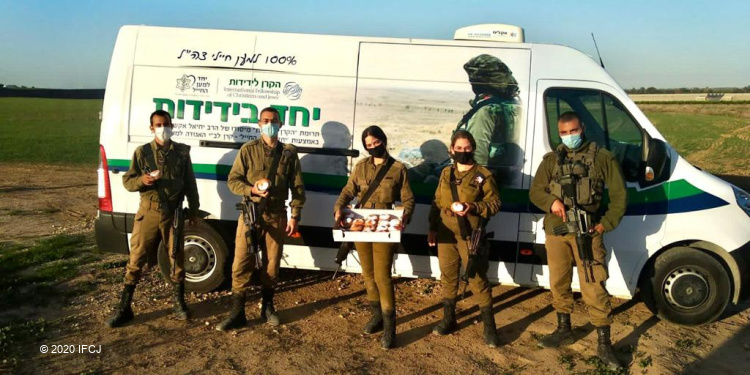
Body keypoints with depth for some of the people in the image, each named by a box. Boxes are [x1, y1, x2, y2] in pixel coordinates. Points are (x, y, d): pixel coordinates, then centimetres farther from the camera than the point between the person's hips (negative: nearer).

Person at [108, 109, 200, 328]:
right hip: (149, 213, -1)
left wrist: (193, 210, 6)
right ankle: (124, 308, 12)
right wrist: (142, 180, -20)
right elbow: (127, 181, 2)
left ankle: (179, 303, 24)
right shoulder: (142, 152, 2)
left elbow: (190, 183, 9)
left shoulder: (182, 151, 5)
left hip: (173, 213, 1)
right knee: (136, 259, 1)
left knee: (177, 258, 9)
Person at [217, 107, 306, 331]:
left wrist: (295, 215, -1)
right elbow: (233, 180, 0)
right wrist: (252, 190, -18)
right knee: (242, 263, -3)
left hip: (277, 216, 1)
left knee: (272, 264, 10)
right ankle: (237, 313, 6)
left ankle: (267, 307, 27)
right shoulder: (248, 150, 3)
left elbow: (298, 187, 6)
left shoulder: (289, 153, 6)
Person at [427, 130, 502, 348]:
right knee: (448, 277, 13)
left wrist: (473, 207, -20)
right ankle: (448, 320, 28)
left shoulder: (483, 174, -4)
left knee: (477, 280, -3)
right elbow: (437, 203, 15)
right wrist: (432, 229, 10)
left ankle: (489, 327, 9)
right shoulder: (446, 173, 10)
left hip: (470, 237, -5)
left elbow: (495, 203, -4)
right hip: (446, 235, 5)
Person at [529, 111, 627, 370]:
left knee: (594, 288, -4)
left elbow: (619, 195, 2)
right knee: (558, 283, 13)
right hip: (555, 231, 4)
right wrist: (551, 202, -15)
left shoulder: (602, 158, 2)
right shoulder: (551, 160, 9)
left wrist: (606, 224, -7)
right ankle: (564, 330, 31)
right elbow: (535, 191, 6)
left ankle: (604, 344, 8)